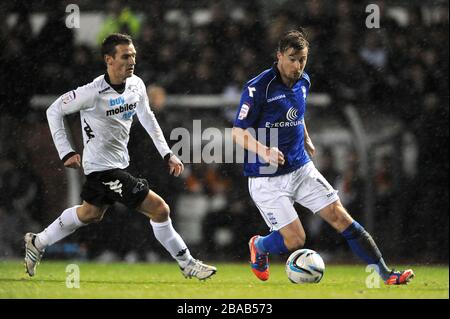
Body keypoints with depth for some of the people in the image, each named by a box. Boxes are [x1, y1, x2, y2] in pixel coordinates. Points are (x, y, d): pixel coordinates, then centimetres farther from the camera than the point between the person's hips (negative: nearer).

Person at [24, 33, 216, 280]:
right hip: (103, 168, -9)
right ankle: (187, 264, 5)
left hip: (119, 164, 9)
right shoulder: (93, 93, -24)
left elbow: (147, 118, 13)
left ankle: (37, 243, 45)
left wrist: (167, 154, 8)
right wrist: (66, 152, -16)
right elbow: (54, 111, -12)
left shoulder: (137, 85, -4)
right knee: (159, 209, -11)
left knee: (90, 213, 28)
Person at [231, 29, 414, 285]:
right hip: (267, 178, -6)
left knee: (340, 216, -5)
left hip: (302, 168, 6)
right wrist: (263, 151, -31)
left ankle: (386, 274, -5)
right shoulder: (258, 88, -16)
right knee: (295, 240, -10)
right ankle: (259, 246, 25)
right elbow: (239, 133, -15)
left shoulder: (303, 82, 6)